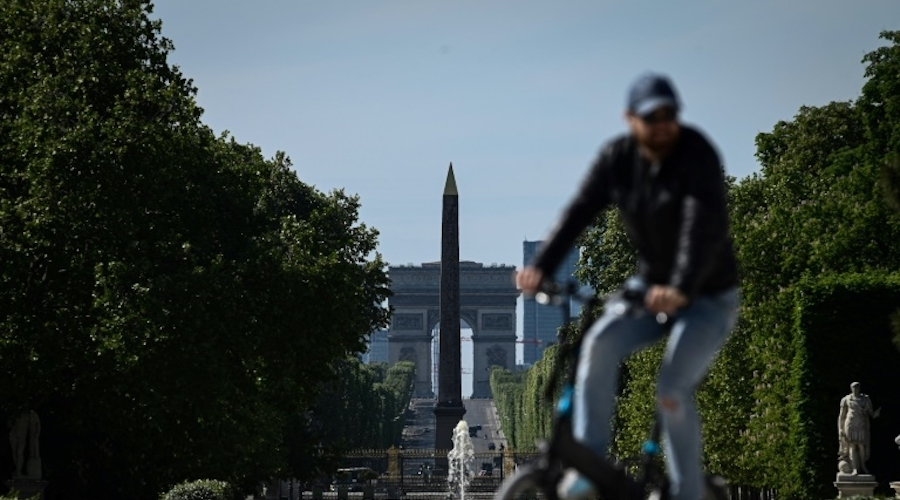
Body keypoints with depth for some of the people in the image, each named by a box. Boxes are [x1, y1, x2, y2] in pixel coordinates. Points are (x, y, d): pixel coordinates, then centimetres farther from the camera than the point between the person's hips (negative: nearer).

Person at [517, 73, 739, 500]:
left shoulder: (696, 155, -21)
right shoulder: (618, 157, -5)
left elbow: (706, 226, -34)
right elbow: (580, 211, -13)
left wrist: (681, 289, -49)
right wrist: (540, 267, -28)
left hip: (708, 299, -5)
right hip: (650, 289, 5)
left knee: (672, 388, -21)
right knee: (599, 344, -22)